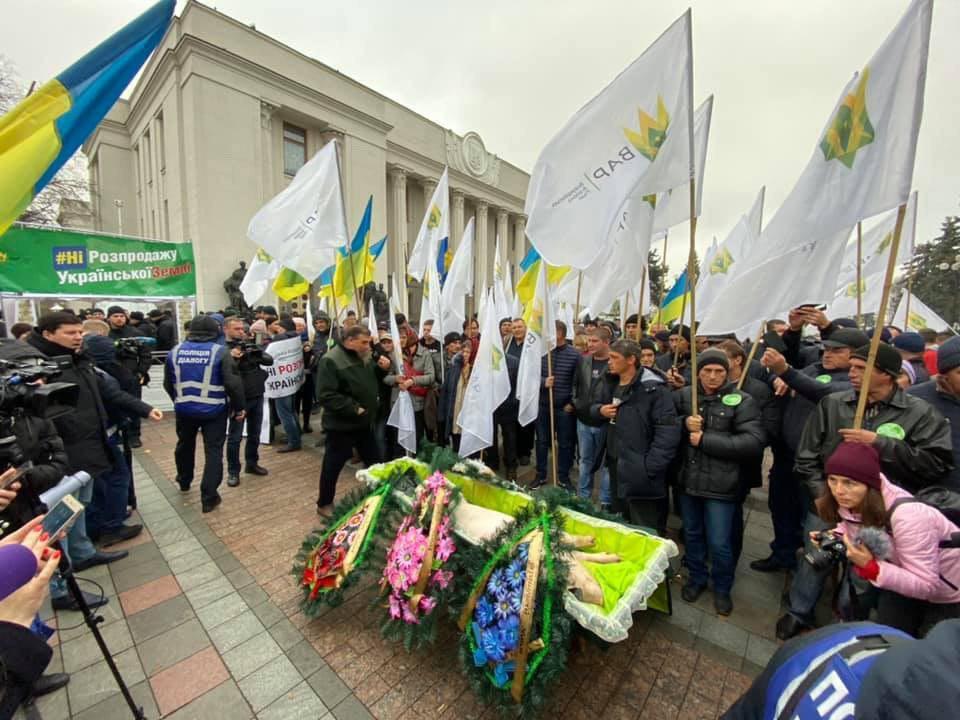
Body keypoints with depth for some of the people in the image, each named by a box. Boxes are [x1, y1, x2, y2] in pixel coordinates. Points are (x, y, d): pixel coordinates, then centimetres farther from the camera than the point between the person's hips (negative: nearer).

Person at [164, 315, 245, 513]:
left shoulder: (175, 351, 1)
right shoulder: (219, 351, -14)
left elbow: (168, 383, 11)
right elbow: (233, 383, -19)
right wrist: (239, 407, -8)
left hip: (184, 409, 5)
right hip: (214, 410, -4)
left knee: (184, 445, 27)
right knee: (213, 451, 3)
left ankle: (184, 481, 48)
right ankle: (208, 497, 4)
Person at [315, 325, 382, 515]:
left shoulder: (365, 357, 6)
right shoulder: (331, 361, -18)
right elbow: (326, 396, -26)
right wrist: (354, 409, -24)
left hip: (365, 422, 8)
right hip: (341, 425, -7)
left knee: (374, 462, 18)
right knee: (333, 465, 10)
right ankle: (324, 504, 31)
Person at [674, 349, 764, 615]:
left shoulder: (742, 401, -9)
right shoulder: (684, 395, 0)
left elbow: (754, 443, -17)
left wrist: (705, 440, -20)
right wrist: (684, 423, -16)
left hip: (720, 484, -3)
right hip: (689, 480, 3)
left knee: (719, 543, 9)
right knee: (692, 534, 20)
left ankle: (722, 588, 36)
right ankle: (696, 577, 43)